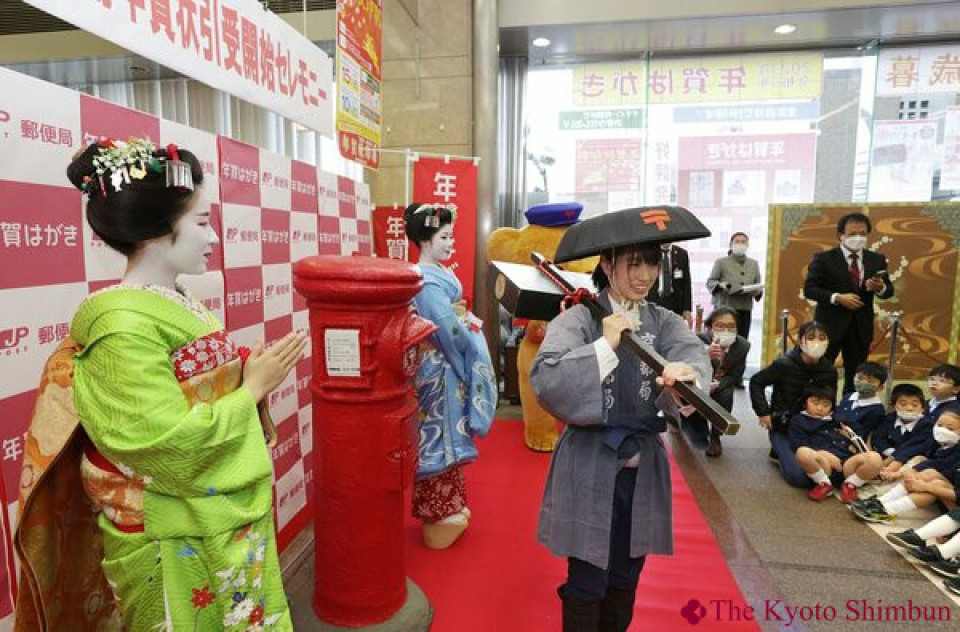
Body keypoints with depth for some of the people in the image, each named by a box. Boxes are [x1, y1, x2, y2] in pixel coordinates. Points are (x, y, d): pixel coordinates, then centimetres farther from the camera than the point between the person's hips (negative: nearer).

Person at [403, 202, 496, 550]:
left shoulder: (439, 273, 9)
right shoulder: (427, 281, -22)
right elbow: (450, 328, -24)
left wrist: (465, 320, -1)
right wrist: (472, 325, -9)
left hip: (447, 366, 10)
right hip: (439, 370, -10)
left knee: (443, 438, 18)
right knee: (439, 439, 3)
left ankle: (443, 509, 34)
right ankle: (439, 516, 19)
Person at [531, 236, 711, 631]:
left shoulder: (664, 321, 4)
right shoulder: (578, 319, -9)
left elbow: (693, 352, -17)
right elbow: (545, 379, -23)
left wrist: (687, 372, -39)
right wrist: (605, 345, -25)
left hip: (642, 467, 5)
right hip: (589, 467, -4)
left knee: (625, 581, 20)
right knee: (586, 583, 8)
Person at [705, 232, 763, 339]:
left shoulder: (754, 264, 18)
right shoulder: (721, 262, 5)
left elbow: (758, 284, 19)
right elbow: (710, 282, 3)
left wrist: (758, 292, -3)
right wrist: (720, 285, -17)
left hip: (745, 309, 4)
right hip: (725, 307, -4)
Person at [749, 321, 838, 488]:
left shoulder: (829, 371, -4)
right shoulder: (784, 364, -16)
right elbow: (756, 381, -5)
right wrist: (763, 412, -13)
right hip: (783, 427, -5)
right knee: (800, 477, -19)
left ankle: (785, 453, 18)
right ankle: (779, 453, 14)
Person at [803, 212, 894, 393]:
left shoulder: (877, 260, 8)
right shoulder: (824, 258, -5)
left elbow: (889, 291, 10)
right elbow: (809, 289, -10)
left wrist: (880, 287, -14)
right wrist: (837, 298, -22)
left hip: (861, 327, 4)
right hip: (830, 324, -4)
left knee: (855, 376, 10)